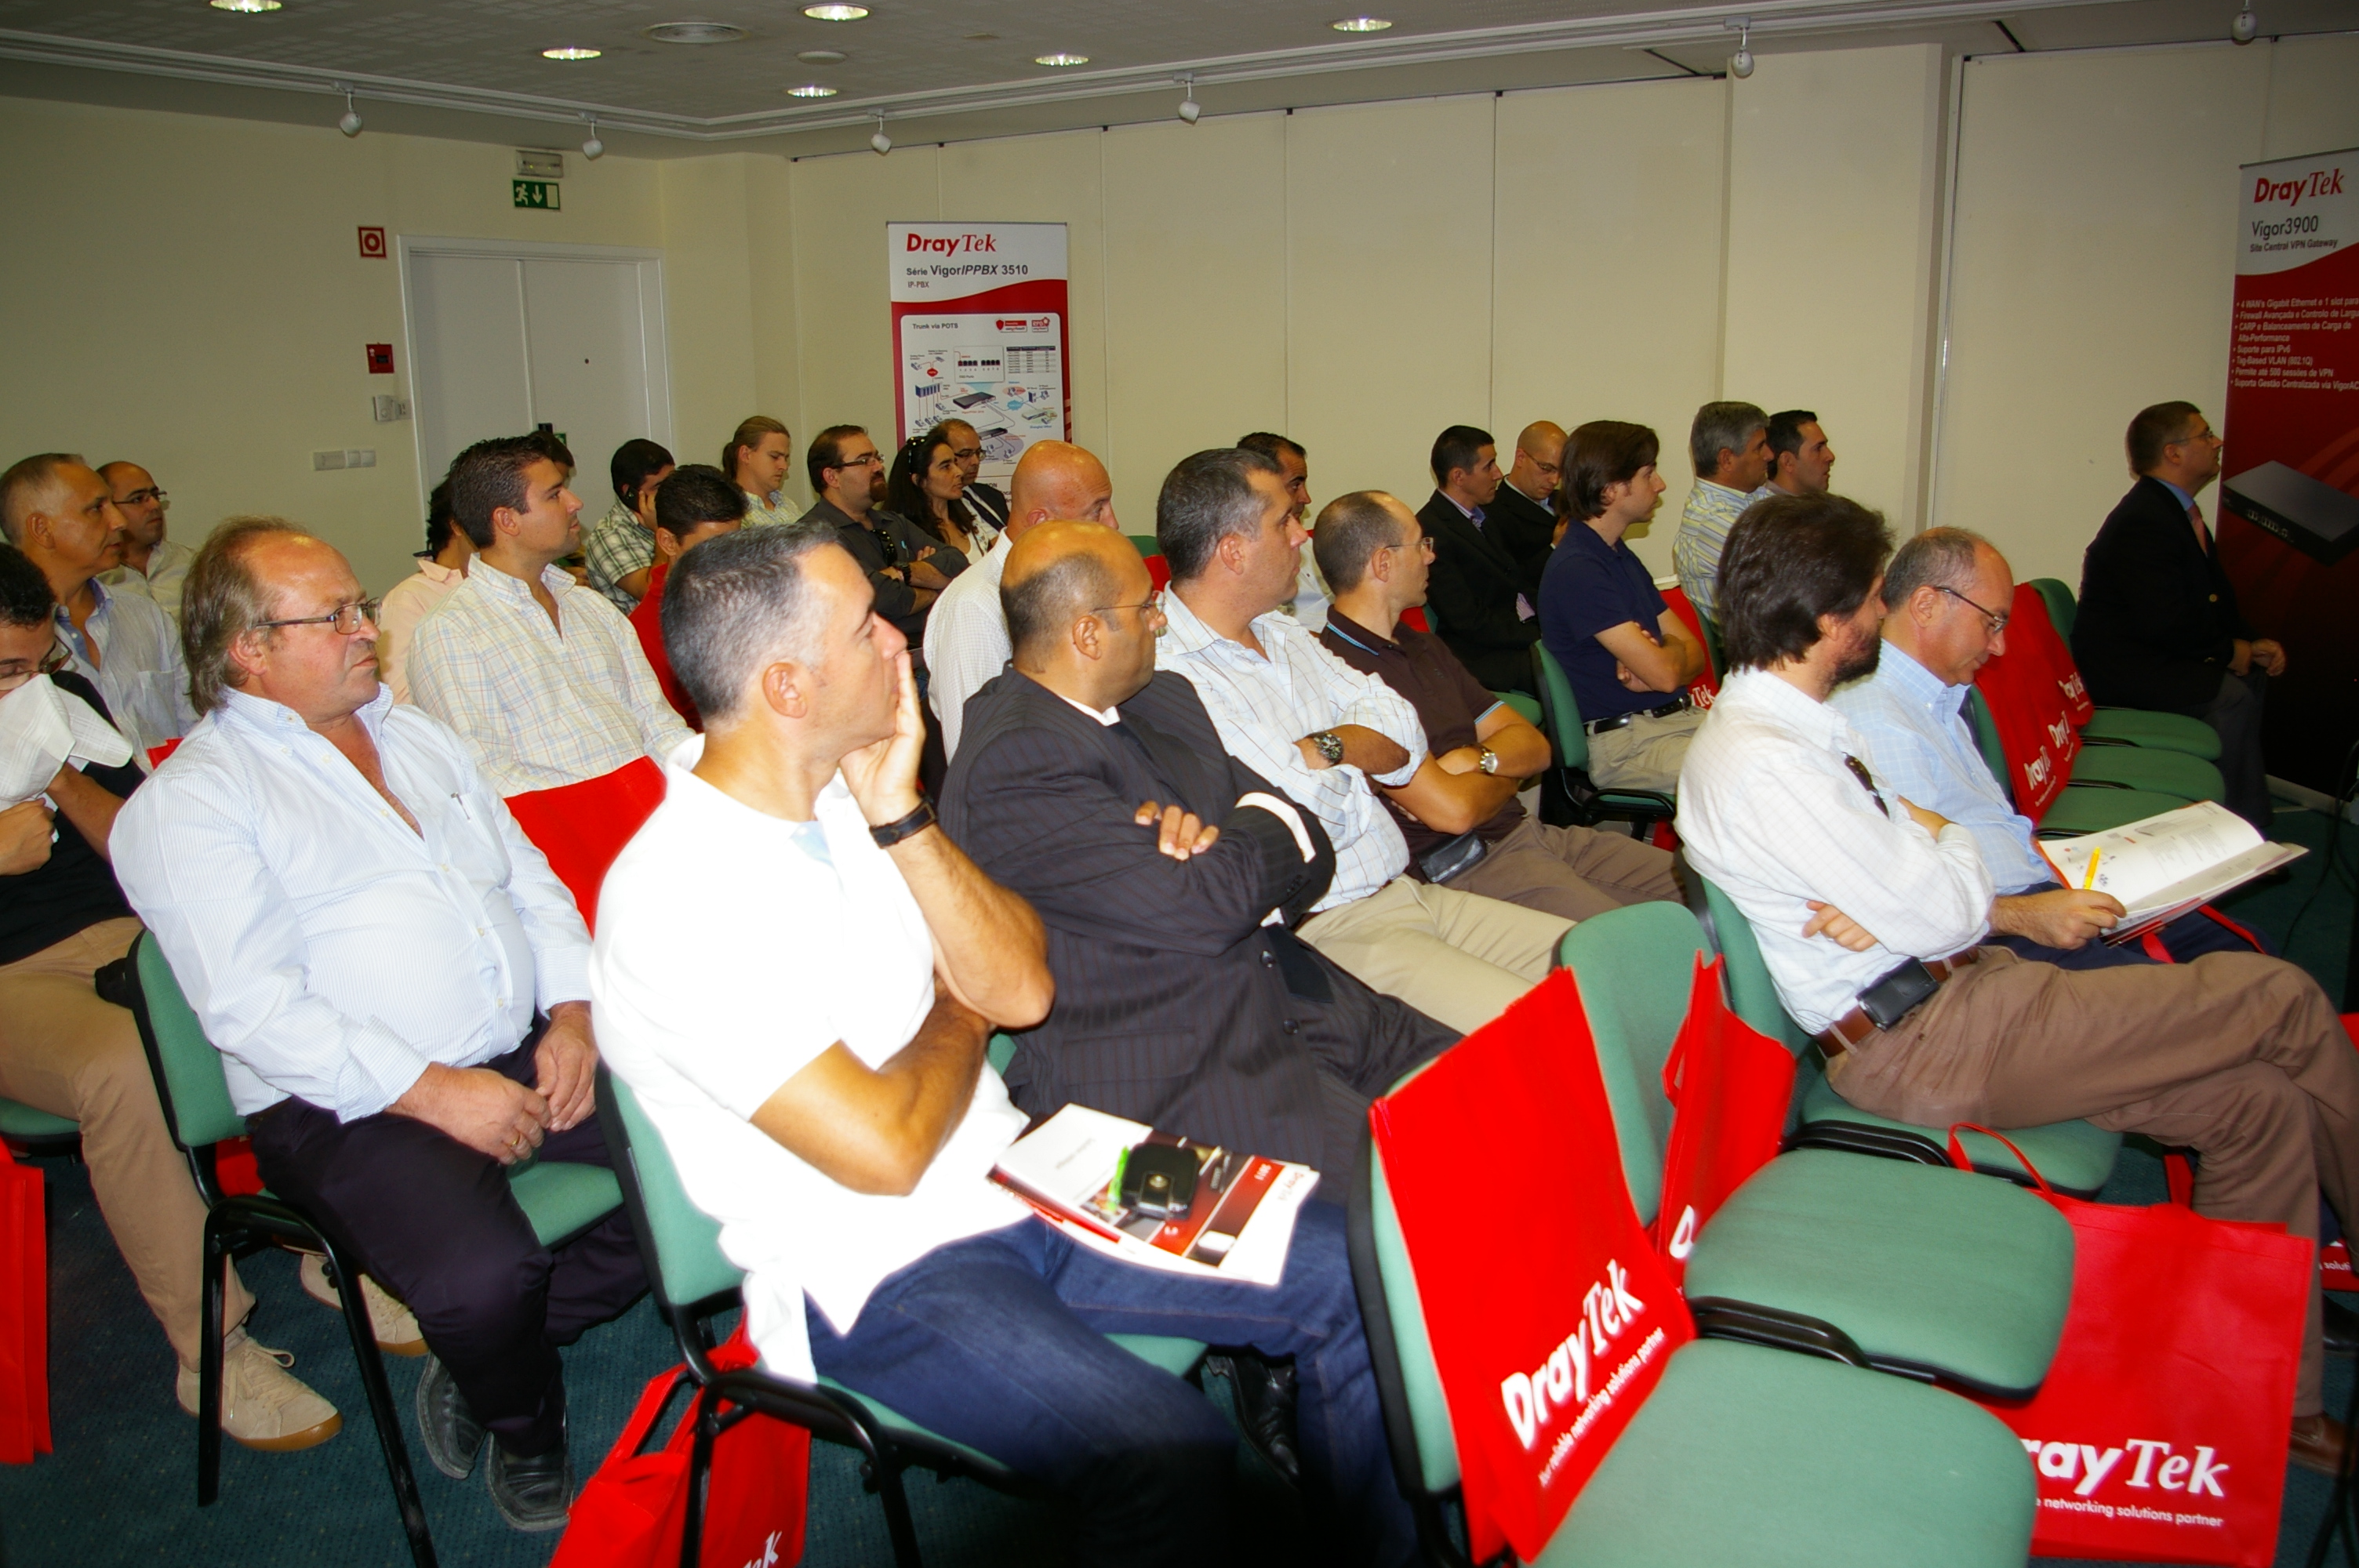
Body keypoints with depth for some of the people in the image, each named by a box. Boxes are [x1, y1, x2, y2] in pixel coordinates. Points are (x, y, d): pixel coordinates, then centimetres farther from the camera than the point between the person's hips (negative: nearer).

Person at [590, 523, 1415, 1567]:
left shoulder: (846, 796, 5)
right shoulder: (674, 902, -20)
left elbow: (1024, 989, 0)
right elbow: (884, 1149, -22)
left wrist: (901, 817, -10)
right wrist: (960, 1012, -3)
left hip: (1011, 1174, 8)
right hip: (878, 1271, -7)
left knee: (1351, 1267, -2)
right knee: (1169, 1454, -30)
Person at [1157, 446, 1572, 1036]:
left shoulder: (1284, 634, 16)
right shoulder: (1166, 671, -16)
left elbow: (1403, 739, 10)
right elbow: (1307, 820, -22)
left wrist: (1323, 749, -10)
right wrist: (1356, 765, 0)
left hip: (1406, 894, 9)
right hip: (1323, 932, -9)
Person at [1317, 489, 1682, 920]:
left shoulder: (1423, 647, 19)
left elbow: (1535, 747, 16)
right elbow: (1453, 810, -19)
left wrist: (1475, 760, -8)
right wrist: (1506, 773, 4)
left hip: (1526, 832, 9)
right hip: (1460, 867, -9)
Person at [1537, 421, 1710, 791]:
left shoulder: (1621, 555, 17)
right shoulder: (1576, 569, -15)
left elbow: (1694, 654, 15)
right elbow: (1664, 673, -18)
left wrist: (1657, 661, -9)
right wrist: (1672, 649, 6)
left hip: (1679, 716, 9)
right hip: (1623, 743, -9)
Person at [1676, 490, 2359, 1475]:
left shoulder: (1796, 721, 11)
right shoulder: (1759, 765, -23)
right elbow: (1948, 913, -19)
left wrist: (1904, 903, -11)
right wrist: (1938, 828, 1)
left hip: (1953, 989, 10)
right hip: (1918, 1045, -9)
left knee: (2260, 1102, 2)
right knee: (2280, 998, -5)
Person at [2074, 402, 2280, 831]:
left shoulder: (2179, 511, 12)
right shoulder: (2143, 522, -22)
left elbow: (2215, 594, 18)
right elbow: (2165, 622, -28)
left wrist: (2253, 642, 1)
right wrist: (2228, 651, -13)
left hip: (2154, 654, 11)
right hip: (2119, 668, -11)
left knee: (2254, 674, 8)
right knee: (2232, 696, -21)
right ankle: (2246, 825, -8)